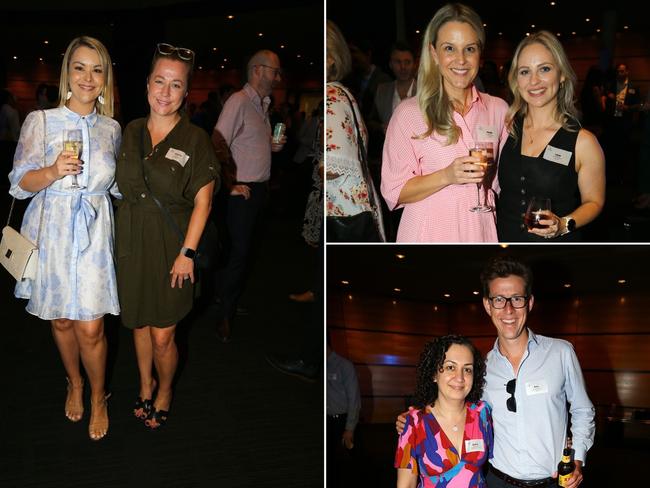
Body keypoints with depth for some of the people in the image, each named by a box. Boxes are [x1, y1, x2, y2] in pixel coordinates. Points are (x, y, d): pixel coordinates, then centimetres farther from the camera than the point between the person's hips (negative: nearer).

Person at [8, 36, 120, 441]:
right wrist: (54, 171, -23)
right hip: (51, 233, 0)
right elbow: (20, 184, -5)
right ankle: (75, 384, 38)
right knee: (61, 321, 12)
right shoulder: (41, 121, -3)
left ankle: (98, 397, 21)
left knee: (90, 328, -4)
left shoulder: (112, 129, 6)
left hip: (94, 233, 1)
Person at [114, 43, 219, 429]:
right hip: (132, 244, 4)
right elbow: (123, 189, 12)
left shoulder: (196, 140, -10)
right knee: (139, 323, 18)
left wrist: (187, 252, -14)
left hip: (171, 248, -4)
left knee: (163, 335, 3)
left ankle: (164, 393, 30)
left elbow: (203, 201, -9)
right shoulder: (132, 132, 3)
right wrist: (121, 240, 8)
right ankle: (145, 385, 40)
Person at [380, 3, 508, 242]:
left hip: (481, 229, 3)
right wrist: (447, 176, -21)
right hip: (430, 232, -3)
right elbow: (394, 192, -11)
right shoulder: (409, 113, -8)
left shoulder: (498, 109, 4)